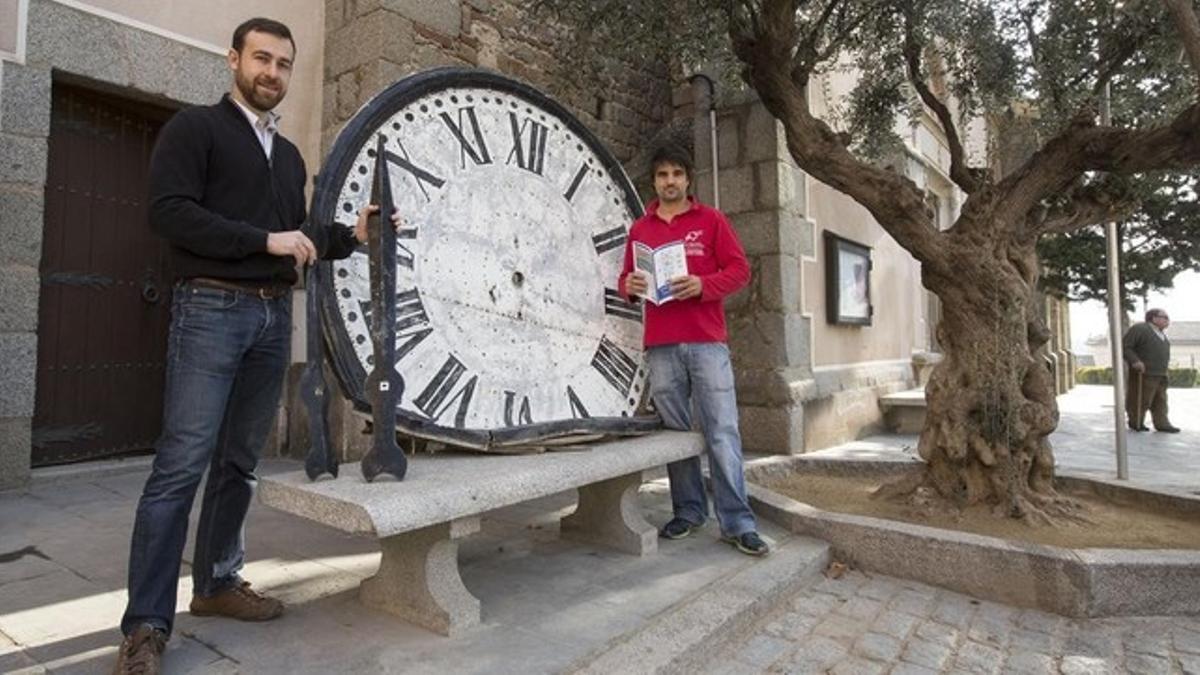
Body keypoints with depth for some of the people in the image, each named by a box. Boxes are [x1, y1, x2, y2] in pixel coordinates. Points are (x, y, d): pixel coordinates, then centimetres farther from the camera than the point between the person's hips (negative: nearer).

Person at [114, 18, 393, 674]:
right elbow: (169, 211, -12)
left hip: (274, 315, 6)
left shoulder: (289, 154, 21)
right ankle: (146, 622, 0)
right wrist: (265, 238, -16)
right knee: (182, 464, -8)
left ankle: (216, 583, 22)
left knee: (239, 462, 10)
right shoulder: (194, 127, 2)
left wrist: (350, 235, 5)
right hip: (212, 308, -6)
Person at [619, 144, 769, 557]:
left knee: (722, 432, -5)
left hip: (706, 342, -2)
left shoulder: (711, 220, 8)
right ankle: (688, 512, 18)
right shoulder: (640, 228, 16)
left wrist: (703, 285, -14)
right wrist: (629, 285, -4)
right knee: (675, 431, 5)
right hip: (660, 346, 3)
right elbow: (626, 278, 20)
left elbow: (740, 269, 3)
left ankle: (737, 523, 1)